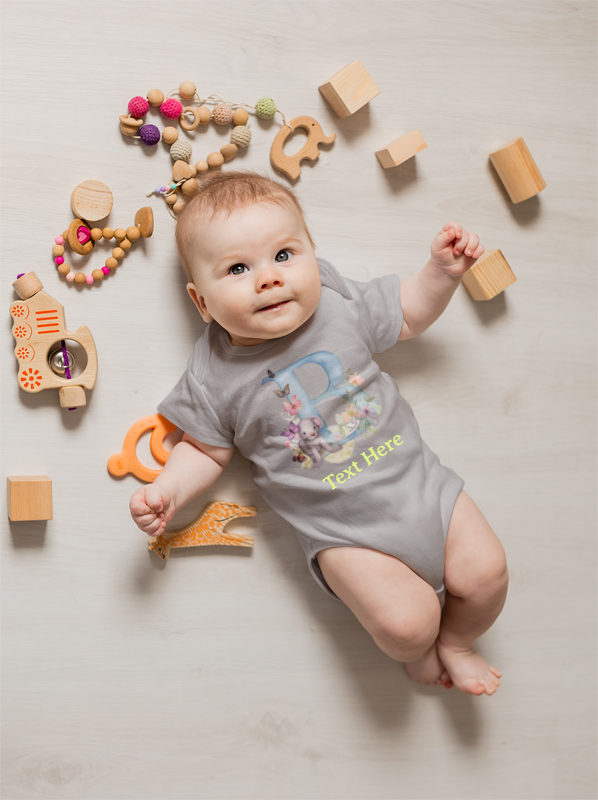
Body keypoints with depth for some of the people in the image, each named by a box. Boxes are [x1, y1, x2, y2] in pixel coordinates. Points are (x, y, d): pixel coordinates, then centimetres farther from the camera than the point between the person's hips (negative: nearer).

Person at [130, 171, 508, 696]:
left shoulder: (339, 305, -4)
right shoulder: (214, 377, -10)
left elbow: (408, 314, 13)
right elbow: (207, 450, 3)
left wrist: (443, 270, -3)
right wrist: (167, 491, -15)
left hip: (417, 477, 3)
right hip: (344, 528, -3)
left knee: (486, 573, -3)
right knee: (406, 623, -17)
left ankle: (456, 642, 31)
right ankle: (415, 649, 22)